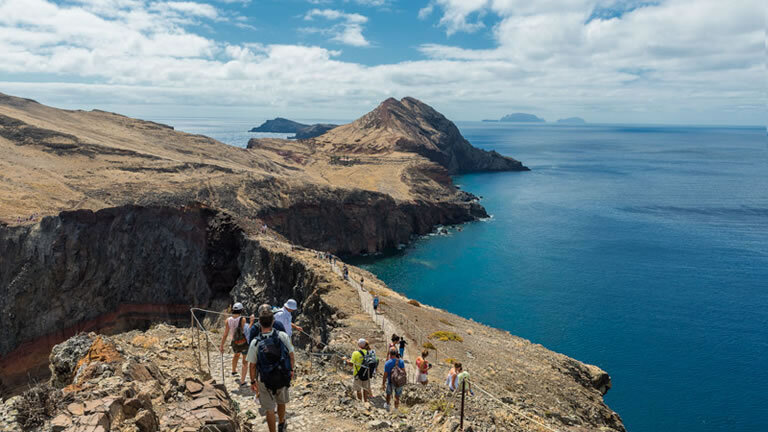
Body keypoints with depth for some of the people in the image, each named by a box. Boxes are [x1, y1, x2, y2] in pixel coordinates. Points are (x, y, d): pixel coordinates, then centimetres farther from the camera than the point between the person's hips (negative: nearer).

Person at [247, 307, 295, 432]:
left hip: (265, 381, -2)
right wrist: (291, 370, 9)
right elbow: (291, 357, -8)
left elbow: (253, 365, -10)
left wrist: (253, 381, 5)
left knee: (269, 409, 15)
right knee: (281, 402, 29)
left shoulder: (255, 343, -20)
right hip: (283, 378, 3)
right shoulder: (283, 336, -18)